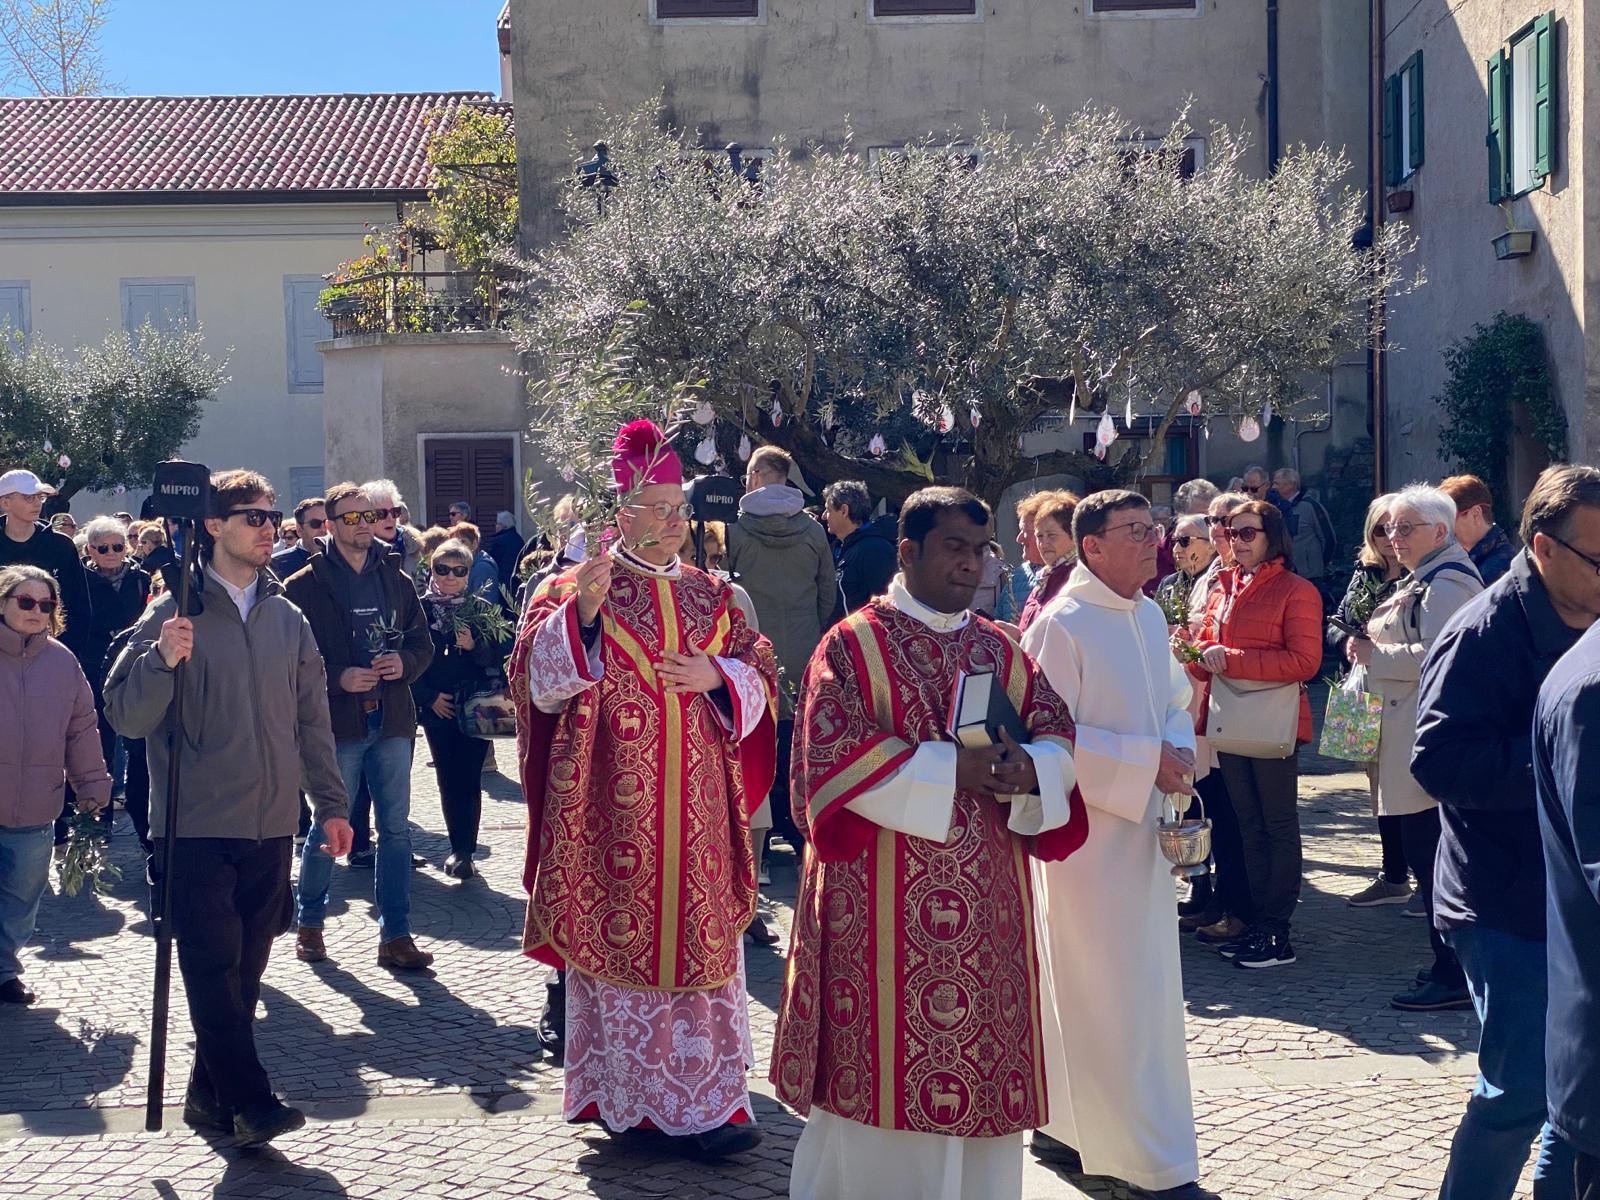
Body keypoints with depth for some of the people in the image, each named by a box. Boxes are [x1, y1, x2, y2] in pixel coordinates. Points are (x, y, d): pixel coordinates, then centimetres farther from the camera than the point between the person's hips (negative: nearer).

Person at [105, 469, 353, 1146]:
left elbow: (312, 719, 16)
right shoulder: (175, 614, -3)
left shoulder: (288, 619, 11)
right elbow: (126, 716, -7)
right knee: (214, 967, -7)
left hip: (271, 828, 4)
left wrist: (330, 803, 15)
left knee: (245, 969, 10)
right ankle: (251, 1102, -2)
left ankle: (211, 1097, 22)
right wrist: (161, 659, -24)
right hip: (199, 828, -4)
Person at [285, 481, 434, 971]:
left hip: (393, 720, 4)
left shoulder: (395, 579, 11)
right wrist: (339, 678, -18)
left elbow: (423, 641, 14)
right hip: (337, 723, -4)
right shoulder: (305, 585, -4)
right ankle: (309, 923, 25)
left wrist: (404, 663, -6)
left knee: (396, 829, 6)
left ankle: (395, 935, 13)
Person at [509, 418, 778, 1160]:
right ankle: (626, 1095, 11)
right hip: (614, 806, -4)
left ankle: (698, 1098, 11)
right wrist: (580, 612, -24)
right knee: (620, 938, -1)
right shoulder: (575, 590, 1)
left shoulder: (712, 598, 14)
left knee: (698, 940, 4)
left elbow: (760, 678, 12)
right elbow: (538, 678, -9)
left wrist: (718, 677, -9)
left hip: (696, 804, 4)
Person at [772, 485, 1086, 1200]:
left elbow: (1058, 736, 9)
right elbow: (836, 757, -14)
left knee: (986, 1071, 8)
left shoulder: (1002, 649, 13)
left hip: (988, 902, 5)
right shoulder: (853, 645, -3)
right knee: (887, 1067, 0)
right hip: (884, 906, -5)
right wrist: (952, 771, -17)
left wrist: (1027, 767, -14)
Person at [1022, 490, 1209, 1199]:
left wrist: (1180, 750, -2)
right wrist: (1147, 762, -19)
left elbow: (1174, 700, 19)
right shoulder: (1062, 625, -14)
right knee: (1111, 995, -2)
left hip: (1144, 828, 8)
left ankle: (1063, 1122, 30)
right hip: (1088, 831, -8)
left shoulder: (1149, 615, 9)